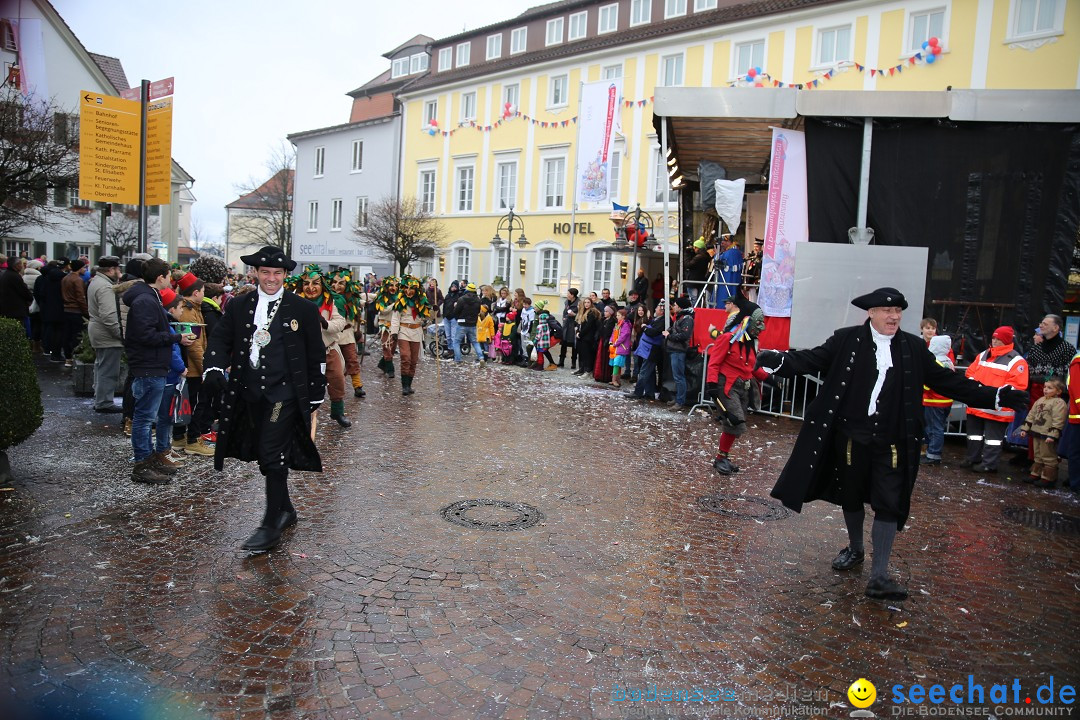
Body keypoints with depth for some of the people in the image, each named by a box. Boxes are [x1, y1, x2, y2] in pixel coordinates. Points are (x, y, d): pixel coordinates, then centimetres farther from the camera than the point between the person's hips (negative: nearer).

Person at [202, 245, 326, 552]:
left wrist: (316, 395, 3)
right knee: (265, 455, 15)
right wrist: (214, 368, -14)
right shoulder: (238, 306, 8)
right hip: (249, 394, 5)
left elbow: (316, 355, 2)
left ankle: (271, 526, 2)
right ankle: (286, 511, 33)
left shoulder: (304, 309, -1)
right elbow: (220, 339, 6)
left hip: (283, 395, -5)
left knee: (273, 456, -9)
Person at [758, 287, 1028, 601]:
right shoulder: (847, 340, -4)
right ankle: (855, 549, 41)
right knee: (851, 497, 16)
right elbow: (812, 359, -11)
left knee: (889, 504, -3)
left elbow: (947, 381, 7)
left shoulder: (914, 348, 2)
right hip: (851, 436, 0)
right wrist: (777, 360, -29)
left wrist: (995, 396, 2)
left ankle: (879, 576, 5)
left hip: (891, 441, 1)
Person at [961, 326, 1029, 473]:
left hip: (997, 408, -7)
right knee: (974, 432, 16)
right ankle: (973, 459, 28)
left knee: (993, 437, 1)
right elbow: (970, 372, 17)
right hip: (976, 405, 7)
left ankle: (989, 464, 10)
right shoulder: (983, 355, 13)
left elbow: (1017, 385, -16)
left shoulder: (1016, 361, -8)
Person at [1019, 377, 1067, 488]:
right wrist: (1025, 428, 13)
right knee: (1038, 456, 18)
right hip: (1037, 433, 8)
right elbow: (1031, 415, 17)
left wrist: (1052, 435, -25)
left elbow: (1058, 421, -20)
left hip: (1048, 436, -8)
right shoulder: (1040, 400, 12)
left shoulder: (1059, 403, -14)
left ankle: (1048, 478, 8)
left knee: (1048, 457, 0)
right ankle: (1036, 474, 28)